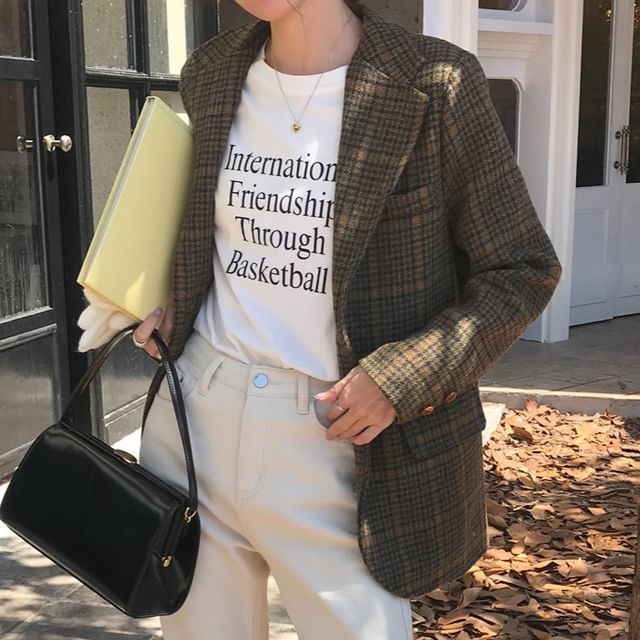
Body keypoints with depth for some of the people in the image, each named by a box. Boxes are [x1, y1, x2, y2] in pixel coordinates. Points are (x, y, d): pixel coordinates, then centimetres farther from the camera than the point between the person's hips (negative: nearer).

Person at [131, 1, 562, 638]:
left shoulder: (433, 85, -11)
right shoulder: (209, 74, 5)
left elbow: (522, 269, -6)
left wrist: (400, 379, -17)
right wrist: (173, 302, 4)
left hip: (340, 438, -4)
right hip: (198, 418, 5)